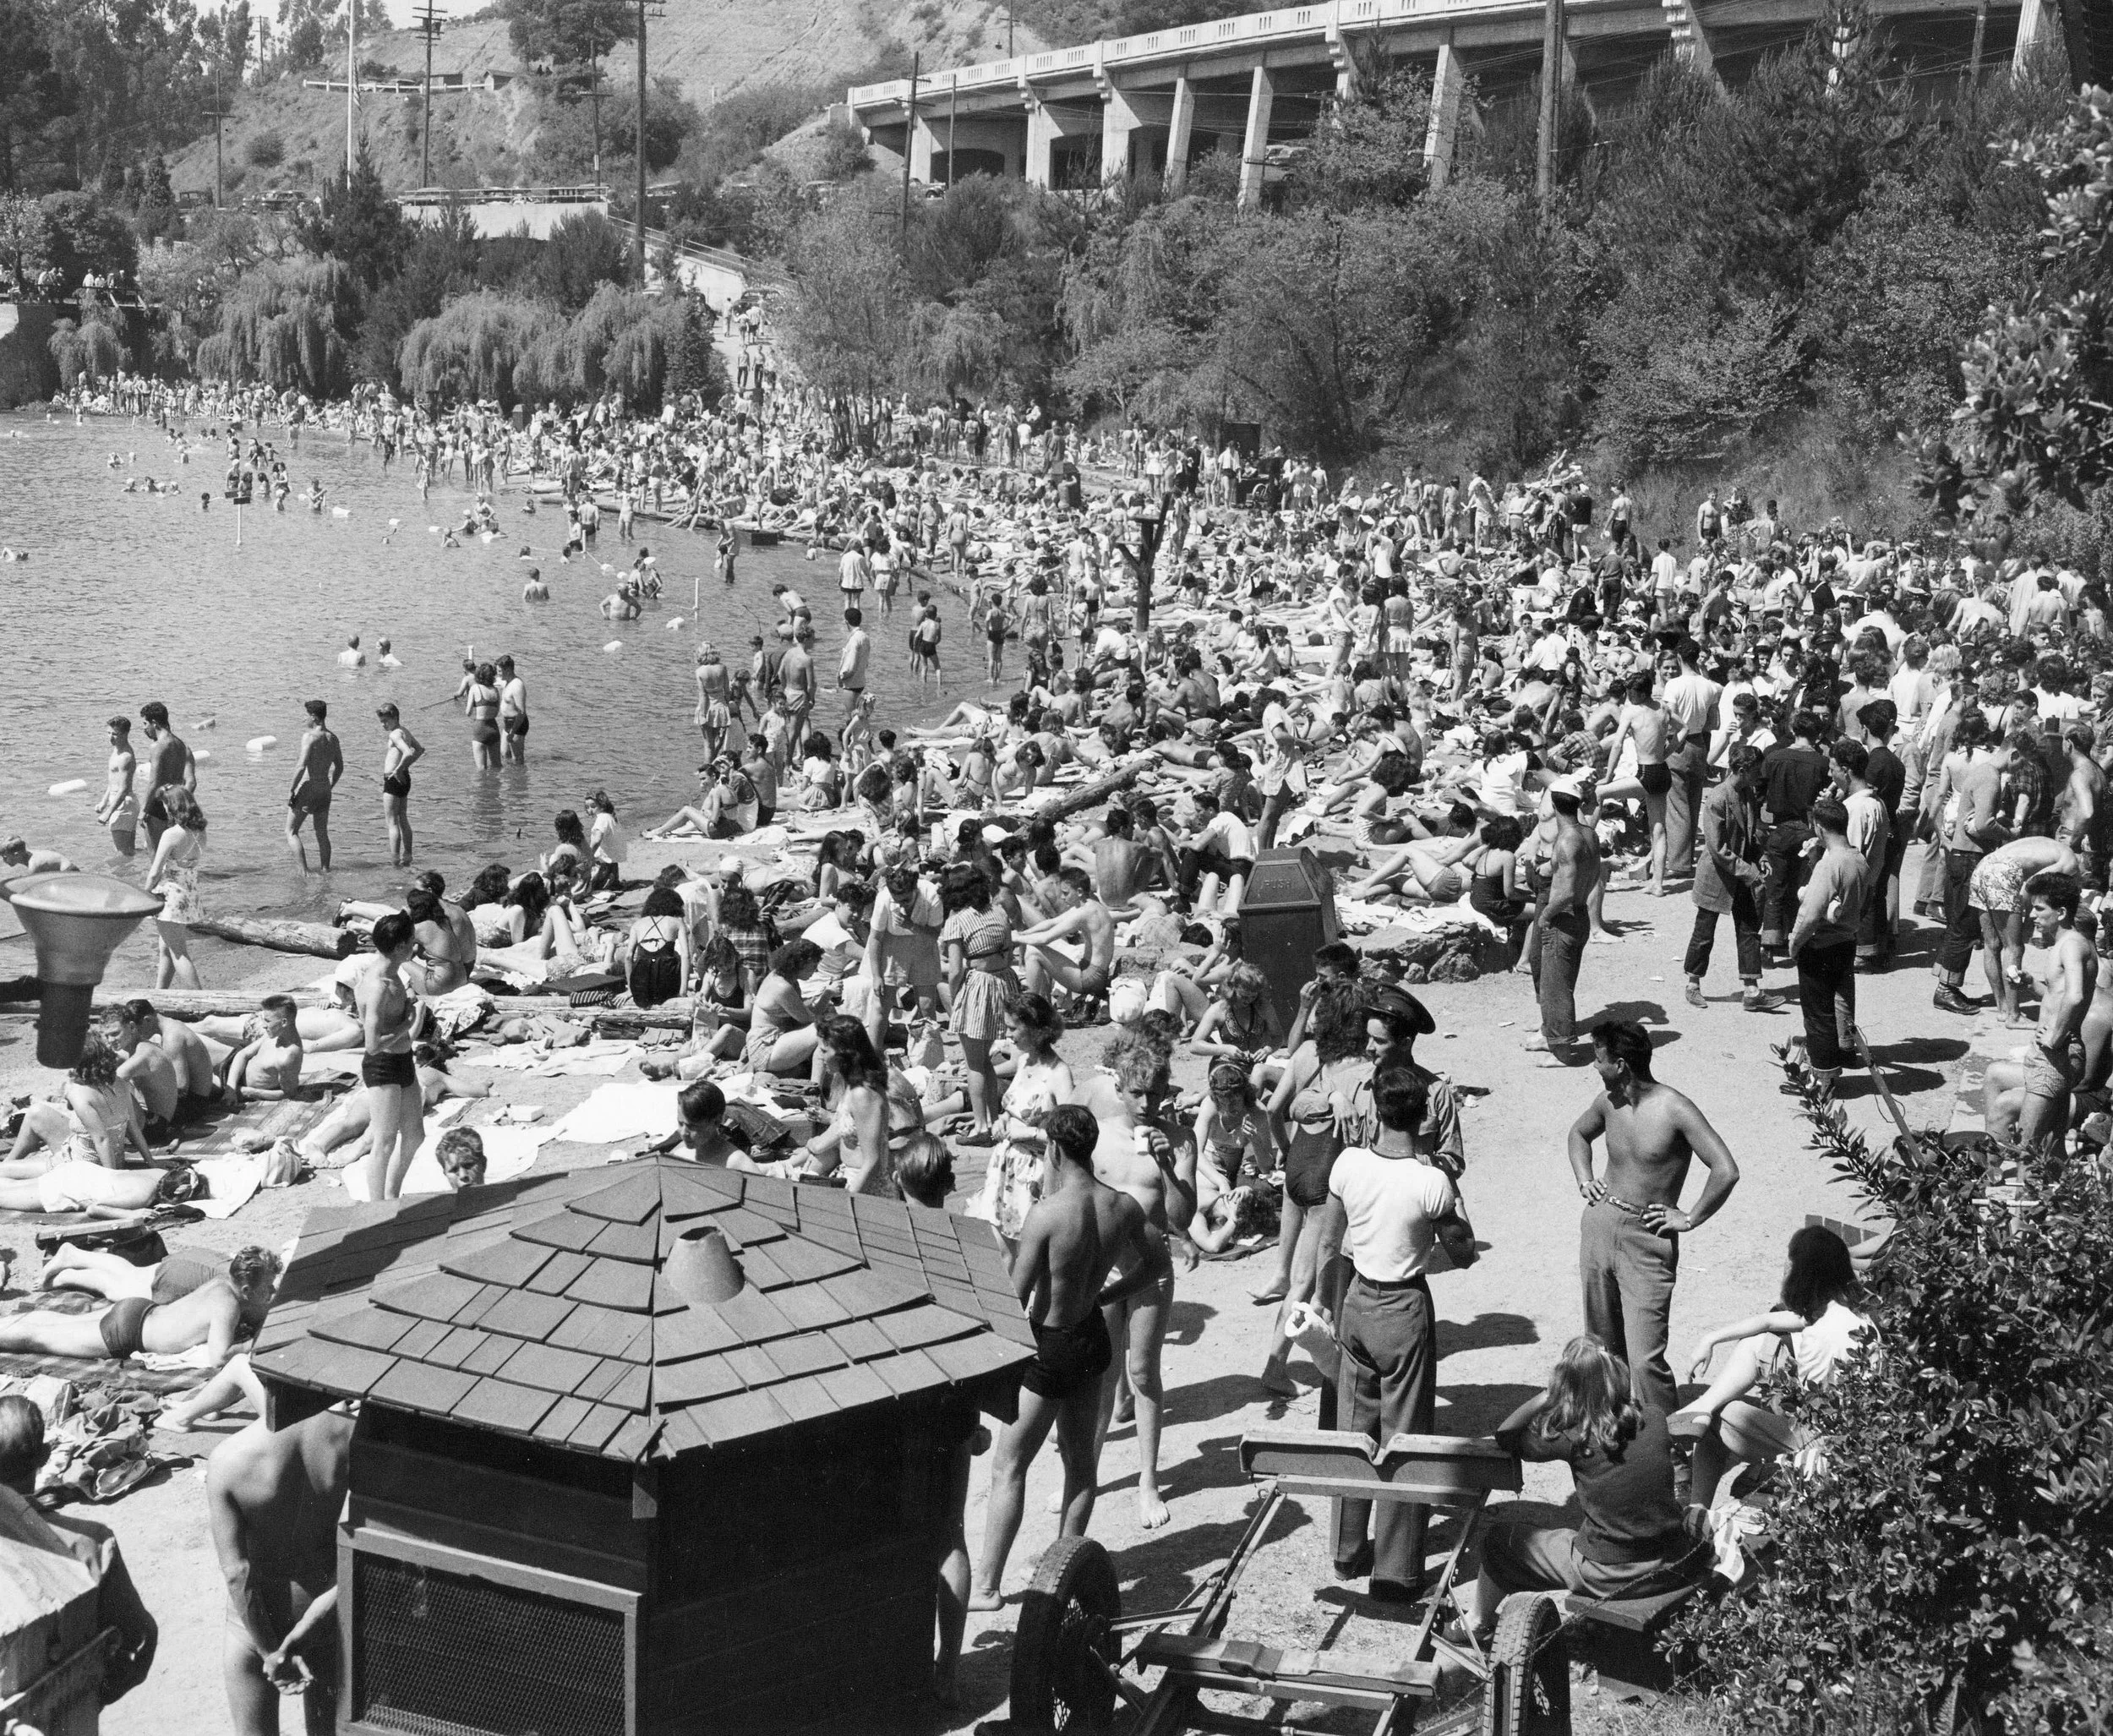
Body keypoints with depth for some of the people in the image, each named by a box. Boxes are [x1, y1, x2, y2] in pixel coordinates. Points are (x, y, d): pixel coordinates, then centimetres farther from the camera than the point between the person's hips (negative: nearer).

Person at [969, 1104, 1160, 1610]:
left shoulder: (1046, 1212, -25)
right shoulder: (1123, 1207, -6)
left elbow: (1015, 1297, -21)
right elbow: (1156, 1263, 11)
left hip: (1049, 1345, -6)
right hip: (1093, 1336, 6)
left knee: (1008, 1468, 5)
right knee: (1081, 1459, 19)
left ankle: (986, 1586, 10)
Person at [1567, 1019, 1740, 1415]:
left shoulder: (1674, 1110, -17)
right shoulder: (1608, 1101, 3)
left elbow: (1726, 1171, -22)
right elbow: (1579, 1133, 27)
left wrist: (1691, 1219, -14)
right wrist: (1584, 1179, 12)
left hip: (1647, 1240, -6)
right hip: (1599, 1224, 6)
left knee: (1645, 1360, -12)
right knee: (1602, 1344, 15)